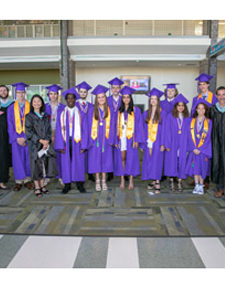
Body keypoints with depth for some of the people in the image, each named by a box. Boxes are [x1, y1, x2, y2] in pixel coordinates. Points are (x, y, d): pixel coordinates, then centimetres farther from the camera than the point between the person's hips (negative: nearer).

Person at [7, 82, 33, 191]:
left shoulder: (30, 106, 3)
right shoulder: (11, 108, 7)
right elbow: (10, 125, 4)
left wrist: (26, 137, -9)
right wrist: (17, 138, -7)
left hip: (28, 137, 0)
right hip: (16, 138, 1)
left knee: (28, 158, 3)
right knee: (17, 159, 1)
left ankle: (27, 180, 15)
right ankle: (19, 181, 11)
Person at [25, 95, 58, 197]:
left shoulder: (45, 116, 11)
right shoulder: (29, 116, -2)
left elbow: (49, 130, 9)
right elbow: (28, 131, -9)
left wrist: (47, 141, -7)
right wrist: (40, 140, -16)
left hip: (45, 144, 4)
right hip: (34, 145, -4)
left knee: (44, 165, 6)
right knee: (36, 165, 0)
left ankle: (42, 186, 18)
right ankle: (37, 188, 9)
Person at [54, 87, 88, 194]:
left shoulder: (81, 114, 4)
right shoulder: (61, 114, 6)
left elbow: (85, 130, 2)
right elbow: (58, 131, 3)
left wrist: (83, 145, -7)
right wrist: (60, 146, -6)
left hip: (77, 142, 0)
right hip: (65, 142, 1)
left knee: (79, 163, 4)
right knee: (66, 163, 4)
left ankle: (80, 184, 17)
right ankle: (67, 184, 16)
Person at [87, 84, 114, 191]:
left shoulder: (110, 111, 4)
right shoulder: (92, 111, 1)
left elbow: (111, 126, 4)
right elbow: (89, 126, 1)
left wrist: (111, 140, -4)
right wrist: (91, 139, -7)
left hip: (106, 139, 1)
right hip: (95, 139, -1)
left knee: (105, 159, 4)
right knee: (96, 159, 2)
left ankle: (104, 181, 16)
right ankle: (97, 181, 14)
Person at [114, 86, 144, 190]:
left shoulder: (136, 110, 3)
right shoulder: (119, 111, 10)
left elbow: (138, 125, -1)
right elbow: (116, 126, 9)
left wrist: (137, 139, -9)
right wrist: (116, 140, 1)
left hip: (131, 138, -2)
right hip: (121, 138, 2)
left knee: (131, 158, 0)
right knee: (122, 158, 2)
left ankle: (131, 181, 9)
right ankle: (122, 180, 11)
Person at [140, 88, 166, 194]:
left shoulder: (162, 113, -1)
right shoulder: (146, 114, 10)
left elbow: (164, 128, -4)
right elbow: (144, 129, 10)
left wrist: (162, 143, -11)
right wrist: (143, 143, 5)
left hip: (157, 141, -4)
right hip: (148, 141, 4)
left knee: (157, 160, -6)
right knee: (148, 161, 5)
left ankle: (157, 183, -1)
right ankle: (153, 181, 17)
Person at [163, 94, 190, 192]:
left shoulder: (187, 118, 7)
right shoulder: (170, 117, 0)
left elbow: (188, 132, 8)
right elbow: (167, 131, -3)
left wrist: (188, 146, 1)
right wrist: (167, 145, -9)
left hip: (183, 144, 2)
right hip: (172, 143, -2)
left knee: (182, 161, 2)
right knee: (171, 161, 1)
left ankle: (179, 182, 12)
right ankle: (171, 182, 13)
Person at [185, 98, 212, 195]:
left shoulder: (209, 122, 0)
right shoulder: (192, 121, 5)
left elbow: (208, 137, -5)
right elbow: (190, 135, 1)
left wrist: (200, 149, -12)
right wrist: (194, 148, -10)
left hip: (203, 149, -2)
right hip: (194, 149, 2)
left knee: (202, 166, 1)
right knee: (195, 166, 3)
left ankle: (201, 186, 11)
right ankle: (196, 185, 12)